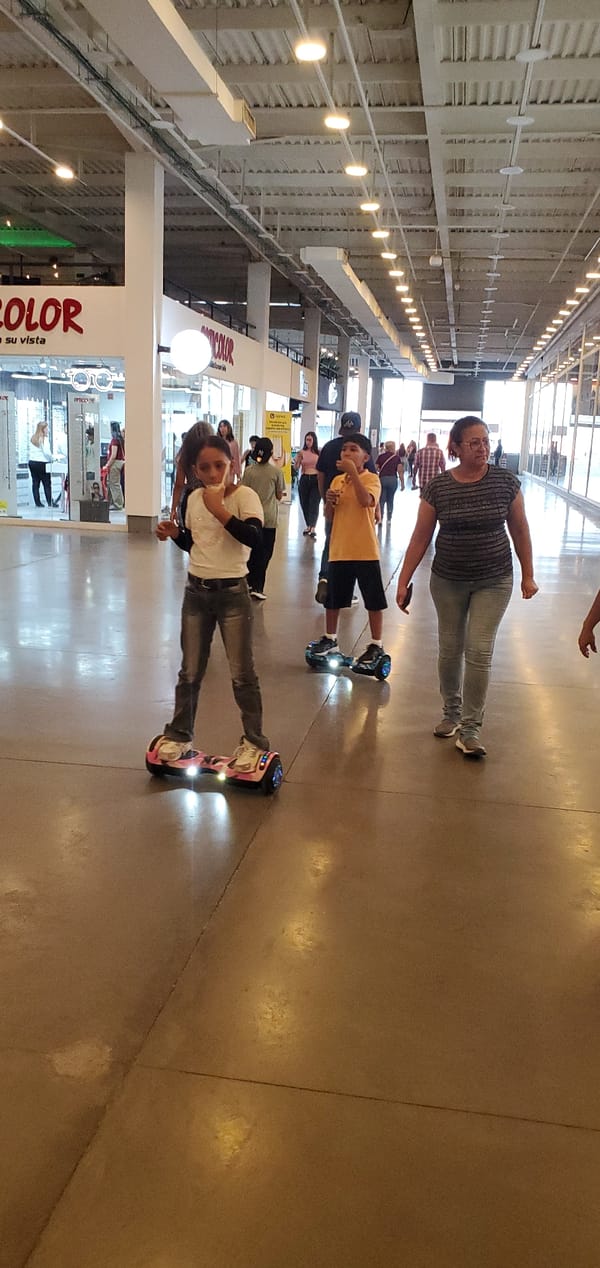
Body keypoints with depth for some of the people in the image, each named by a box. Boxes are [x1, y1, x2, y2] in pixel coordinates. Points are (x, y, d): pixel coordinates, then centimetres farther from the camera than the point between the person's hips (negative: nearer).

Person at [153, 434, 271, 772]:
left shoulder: (244, 496, -12)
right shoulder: (192, 497, 5)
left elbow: (254, 536, -30)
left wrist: (218, 508, -27)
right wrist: (174, 532, -1)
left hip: (232, 593, -5)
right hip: (196, 591, 5)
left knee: (242, 673, 3)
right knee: (190, 671, 14)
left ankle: (254, 742, 15)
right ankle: (180, 734, 28)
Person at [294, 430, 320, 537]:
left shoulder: (319, 453, 0)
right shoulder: (302, 452, 3)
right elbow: (296, 468, 0)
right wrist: (298, 458, -16)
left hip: (316, 479, -3)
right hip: (304, 479, 3)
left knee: (314, 504, -9)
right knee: (304, 503, 8)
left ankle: (313, 528, -16)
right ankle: (308, 526, 22)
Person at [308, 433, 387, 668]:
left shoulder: (371, 479, -7)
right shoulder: (337, 480, 9)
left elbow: (366, 501, -29)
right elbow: (329, 516, 10)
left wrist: (352, 472, -26)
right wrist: (329, 501, -10)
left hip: (365, 551, -5)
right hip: (339, 550, 5)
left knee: (374, 600, 3)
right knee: (333, 598, 15)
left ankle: (376, 645, 13)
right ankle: (330, 639, 30)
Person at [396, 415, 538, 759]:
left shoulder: (505, 481, -9)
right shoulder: (438, 487, -9)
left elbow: (520, 529, 1)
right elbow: (420, 537, -3)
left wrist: (528, 575, 2)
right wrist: (403, 581, -5)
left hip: (493, 581, -1)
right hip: (448, 581, 1)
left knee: (479, 651, -5)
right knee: (450, 649, 12)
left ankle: (471, 728, 4)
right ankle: (451, 713, 31)